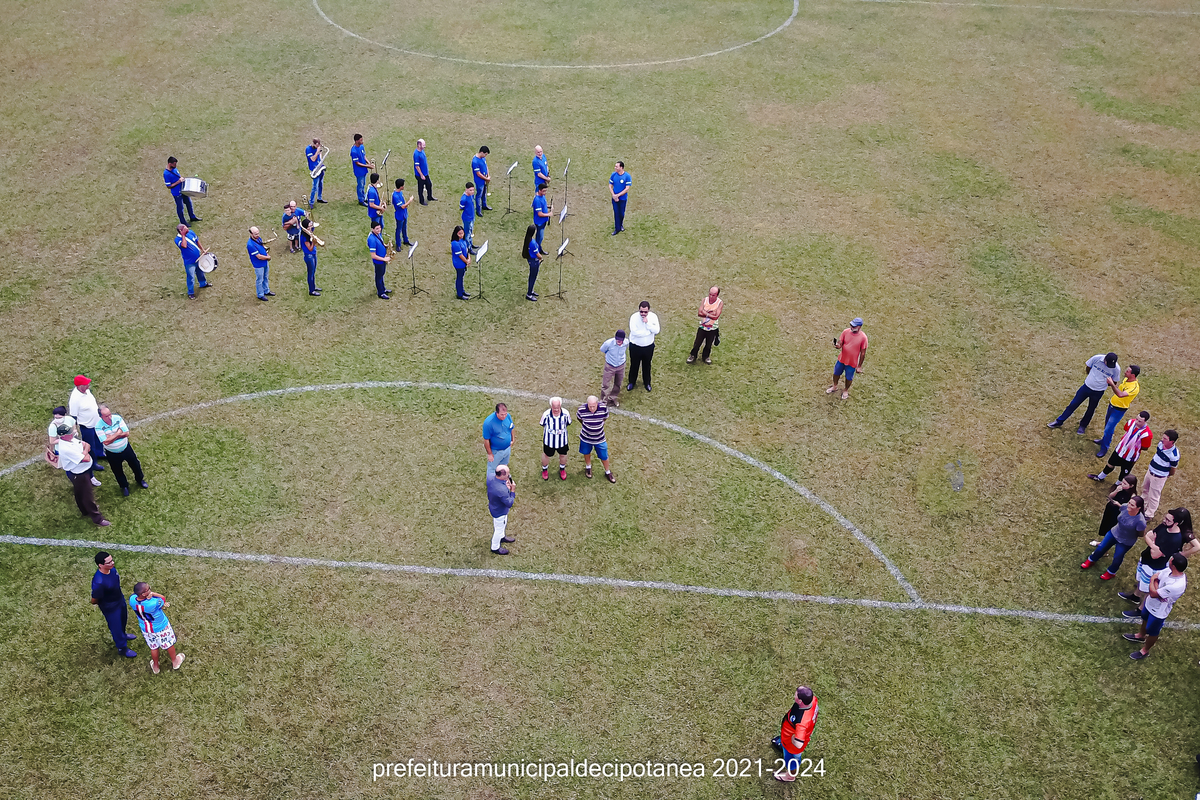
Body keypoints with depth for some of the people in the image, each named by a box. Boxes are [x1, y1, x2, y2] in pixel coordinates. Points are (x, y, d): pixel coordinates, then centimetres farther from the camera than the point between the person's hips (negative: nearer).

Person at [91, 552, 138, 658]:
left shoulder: (112, 568, -20)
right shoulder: (98, 582, -43)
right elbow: (94, 601, -27)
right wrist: (105, 600, -7)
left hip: (120, 599, 7)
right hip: (110, 607, -7)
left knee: (123, 619, 32)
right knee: (116, 626, 18)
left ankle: (122, 635, 64)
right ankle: (122, 648, 44)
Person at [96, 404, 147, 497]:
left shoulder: (117, 418, -18)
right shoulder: (98, 426, -24)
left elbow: (126, 433, -19)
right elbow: (106, 442, -30)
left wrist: (111, 436, -24)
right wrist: (118, 433, -23)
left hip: (125, 448, 2)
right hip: (112, 453, -2)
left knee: (135, 464, 19)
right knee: (118, 471, 19)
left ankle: (140, 479, 47)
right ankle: (124, 486, 45)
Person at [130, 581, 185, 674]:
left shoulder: (132, 599, -26)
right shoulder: (153, 603, -42)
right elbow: (163, 598, -20)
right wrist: (152, 594, -28)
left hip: (145, 629, 4)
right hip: (161, 628, -4)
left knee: (153, 647, 29)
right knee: (169, 644, 25)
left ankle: (155, 667, 52)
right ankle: (175, 662, 51)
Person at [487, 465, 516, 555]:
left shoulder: (490, 476, -23)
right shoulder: (502, 490, -45)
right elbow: (509, 504, -28)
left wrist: (506, 486, -13)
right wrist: (512, 491, -22)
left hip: (493, 506, 8)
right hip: (499, 512, -8)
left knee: (503, 523, 35)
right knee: (499, 529, 21)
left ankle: (502, 537, 63)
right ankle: (495, 547, 46)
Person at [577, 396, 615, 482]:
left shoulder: (603, 408, -26)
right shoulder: (581, 410, -29)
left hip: (599, 438, 0)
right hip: (586, 438, 0)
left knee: (604, 456, 15)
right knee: (586, 453, 25)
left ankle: (607, 472, 42)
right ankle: (588, 467, 56)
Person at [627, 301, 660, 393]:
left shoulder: (653, 316, -14)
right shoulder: (634, 317, -22)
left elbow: (656, 331, -20)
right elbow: (635, 332, -30)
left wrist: (647, 323, -32)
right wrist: (650, 331, -21)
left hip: (648, 346, 2)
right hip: (635, 346, -2)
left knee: (647, 365, 20)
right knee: (634, 365, 16)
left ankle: (647, 383, 42)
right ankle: (632, 382, 39)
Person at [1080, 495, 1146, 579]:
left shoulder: (1140, 521, -38)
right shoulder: (1125, 507, -24)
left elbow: (1141, 534, -22)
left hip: (1125, 542, -4)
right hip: (1114, 532, 4)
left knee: (1117, 559, 14)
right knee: (1101, 548, 17)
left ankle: (1111, 572, 45)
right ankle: (1091, 560, 47)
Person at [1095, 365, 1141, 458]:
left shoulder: (1134, 387, -30)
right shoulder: (1126, 379, -3)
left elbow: (1120, 394, -44)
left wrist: (1112, 384, -46)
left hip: (1119, 410, -8)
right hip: (1112, 404, 8)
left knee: (1109, 429, -5)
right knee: (1107, 425, 24)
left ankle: (1104, 448, 10)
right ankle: (1104, 440, 46)